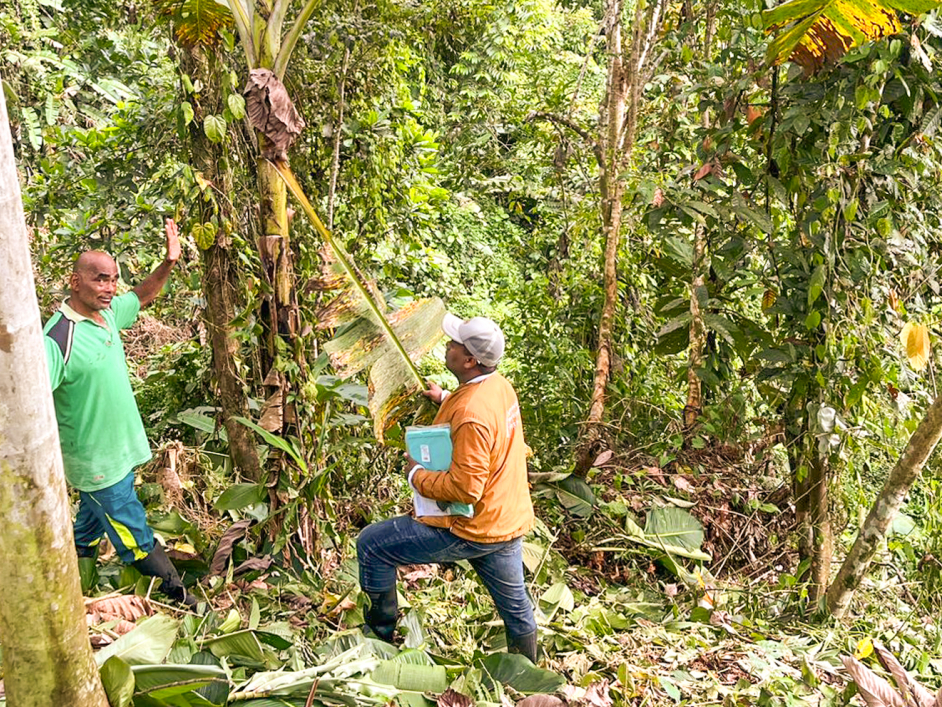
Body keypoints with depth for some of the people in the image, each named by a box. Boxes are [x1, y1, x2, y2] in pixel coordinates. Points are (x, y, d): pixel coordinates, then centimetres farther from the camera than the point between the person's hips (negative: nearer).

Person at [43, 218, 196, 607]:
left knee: (91, 527, 26)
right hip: (96, 462, -9)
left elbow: (143, 296, 18)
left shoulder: (108, 313, -1)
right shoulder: (58, 340, -28)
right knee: (136, 538, 7)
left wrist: (168, 263, 2)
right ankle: (180, 598, 21)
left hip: (119, 448, 9)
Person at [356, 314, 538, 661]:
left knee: (371, 545, -2)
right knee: (516, 608, 25)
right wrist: (446, 398, 14)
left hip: (471, 530, -9)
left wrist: (418, 476, -15)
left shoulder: (471, 414, -29)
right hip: (507, 522, 10)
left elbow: (465, 488, -30)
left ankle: (380, 636, 14)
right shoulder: (499, 385, 0)